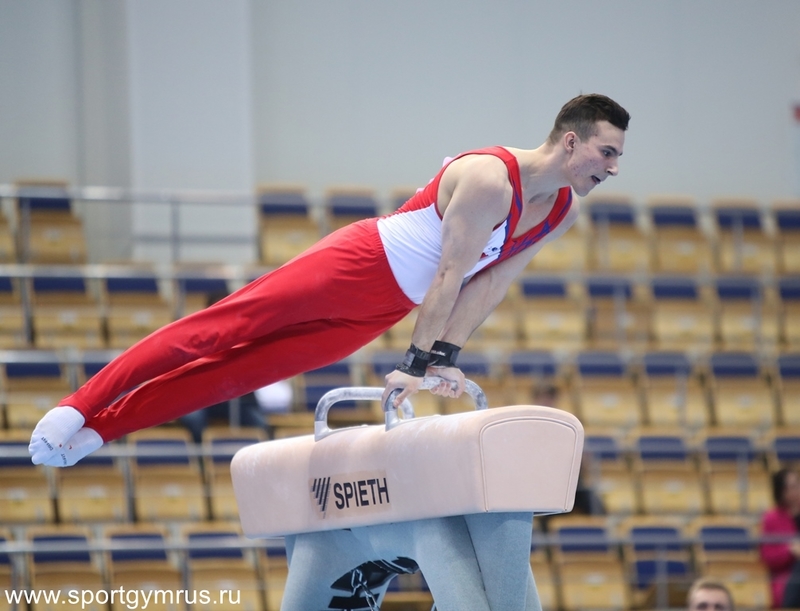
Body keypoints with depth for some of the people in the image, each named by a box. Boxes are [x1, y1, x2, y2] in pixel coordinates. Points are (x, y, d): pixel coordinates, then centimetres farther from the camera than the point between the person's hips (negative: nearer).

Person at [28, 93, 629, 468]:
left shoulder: (564, 211, 1)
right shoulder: (489, 178, -24)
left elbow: (491, 282, 4)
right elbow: (450, 273, -25)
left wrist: (445, 358, -3)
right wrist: (417, 362, -24)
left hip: (381, 313, 7)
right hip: (358, 262, -7)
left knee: (251, 367, 5)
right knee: (219, 329, -8)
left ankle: (99, 427, 8)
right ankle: (80, 407, -5)